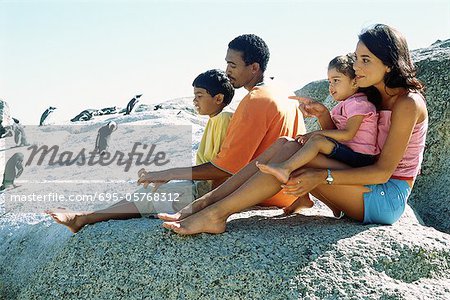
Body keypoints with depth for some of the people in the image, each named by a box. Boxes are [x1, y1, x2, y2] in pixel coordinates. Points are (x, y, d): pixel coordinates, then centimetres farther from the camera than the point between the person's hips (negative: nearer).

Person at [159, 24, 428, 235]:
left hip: (388, 198, -8)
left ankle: (216, 213, -28)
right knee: (285, 145, -13)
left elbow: (383, 171, -19)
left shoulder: (408, 103, -13)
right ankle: (206, 202, -20)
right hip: (369, 189, 8)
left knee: (294, 152, -25)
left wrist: (323, 176, -28)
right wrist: (324, 116, -7)